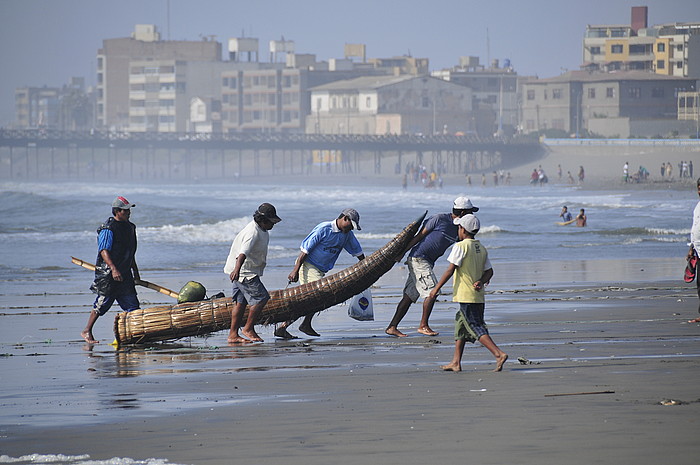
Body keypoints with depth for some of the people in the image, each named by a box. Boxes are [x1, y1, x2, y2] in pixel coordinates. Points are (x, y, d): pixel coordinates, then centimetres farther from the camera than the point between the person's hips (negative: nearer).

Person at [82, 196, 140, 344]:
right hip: (108, 274, -8)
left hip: (125, 273, 8)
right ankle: (87, 331, 11)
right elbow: (104, 251, -21)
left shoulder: (129, 227, 14)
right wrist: (113, 269, -31)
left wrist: (135, 272, 24)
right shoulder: (108, 229, -13)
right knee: (102, 304, -1)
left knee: (132, 304, 2)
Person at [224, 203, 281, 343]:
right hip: (244, 271, -10)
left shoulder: (262, 230, 9)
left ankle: (233, 335, 11)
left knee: (240, 301, 9)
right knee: (261, 297, -9)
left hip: (246, 270, 10)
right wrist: (237, 269, -54)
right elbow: (243, 252, -41)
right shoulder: (253, 232, -24)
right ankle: (248, 329, 1)